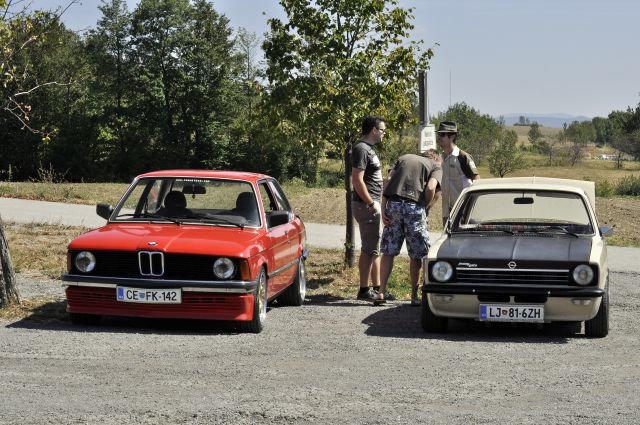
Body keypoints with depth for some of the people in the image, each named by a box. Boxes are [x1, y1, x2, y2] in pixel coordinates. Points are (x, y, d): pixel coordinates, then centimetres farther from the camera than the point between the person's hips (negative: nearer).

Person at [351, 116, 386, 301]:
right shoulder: (361, 149, -14)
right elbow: (357, 180, -21)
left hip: (372, 205, 10)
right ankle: (364, 290, -3)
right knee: (369, 249, -7)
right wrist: (371, 203, -19)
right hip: (366, 205, -10)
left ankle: (377, 288, 19)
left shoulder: (368, 149, 18)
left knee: (375, 248, 13)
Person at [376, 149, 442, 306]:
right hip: (414, 207, -3)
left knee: (388, 252, 10)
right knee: (416, 256, 8)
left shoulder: (404, 158, 25)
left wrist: (383, 210, 5)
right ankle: (414, 296, 11)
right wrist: (427, 208, 9)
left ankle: (381, 292, 9)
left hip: (393, 204, 3)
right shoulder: (436, 167, 15)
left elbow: (389, 182, 10)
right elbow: (430, 188, -7)